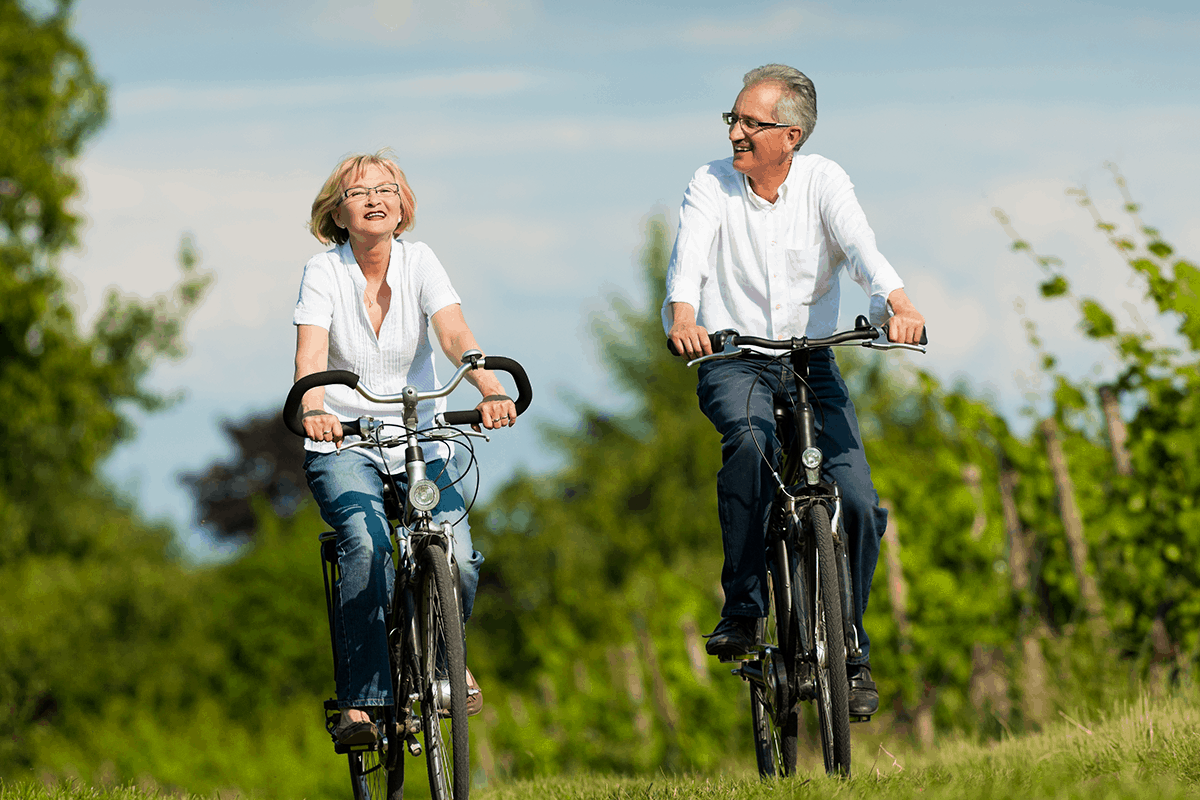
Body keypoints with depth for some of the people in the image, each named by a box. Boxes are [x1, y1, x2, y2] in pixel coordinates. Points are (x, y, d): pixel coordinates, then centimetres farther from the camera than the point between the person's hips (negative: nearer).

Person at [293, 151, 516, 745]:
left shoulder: (419, 262, -3)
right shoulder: (323, 272, -8)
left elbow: (456, 335, -18)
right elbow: (311, 355, -23)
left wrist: (490, 390, -38)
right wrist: (313, 410, -45)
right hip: (343, 445, -2)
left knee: (456, 559, -18)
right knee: (367, 545, -30)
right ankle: (360, 701, -24)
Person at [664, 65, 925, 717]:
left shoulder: (822, 182, -3)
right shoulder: (711, 186, -4)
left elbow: (859, 245, -21)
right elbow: (690, 253, -23)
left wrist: (898, 303, -42)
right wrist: (682, 314, -45)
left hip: (812, 362, 1)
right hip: (733, 362, -1)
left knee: (857, 502, -14)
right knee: (753, 443, -35)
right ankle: (742, 607, -23)